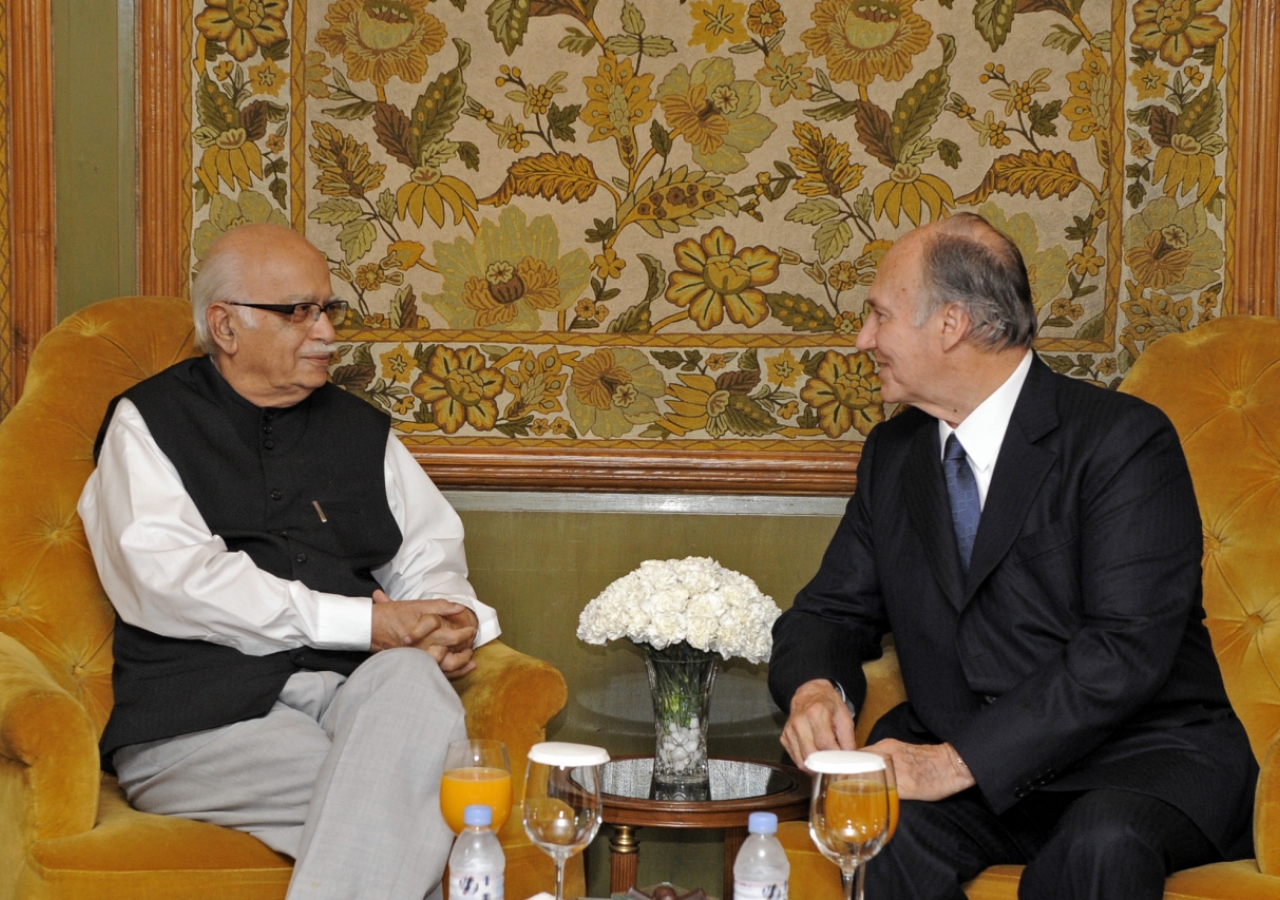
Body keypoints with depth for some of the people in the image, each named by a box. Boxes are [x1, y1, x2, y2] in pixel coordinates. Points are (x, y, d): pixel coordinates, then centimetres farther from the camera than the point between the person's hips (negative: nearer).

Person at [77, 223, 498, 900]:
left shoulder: (360, 430, 24)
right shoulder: (148, 424, 10)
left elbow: (430, 550, 25)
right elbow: (167, 578, -5)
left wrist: (455, 619, -3)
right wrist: (364, 623, -11)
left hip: (356, 690, 4)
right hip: (204, 711, -4)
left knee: (412, 678, -35)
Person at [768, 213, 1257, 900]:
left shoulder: (1124, 439, -11)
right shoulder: (892, 453, 11)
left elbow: (1128, 648, -20)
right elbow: (832, 609, 15)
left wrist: (960, 761, -26)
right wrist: (813, 689, -11)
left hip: (1138, 757, -4)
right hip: (958, 763, 4)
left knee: (1101, 843, -37)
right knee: (885, 831, -28)